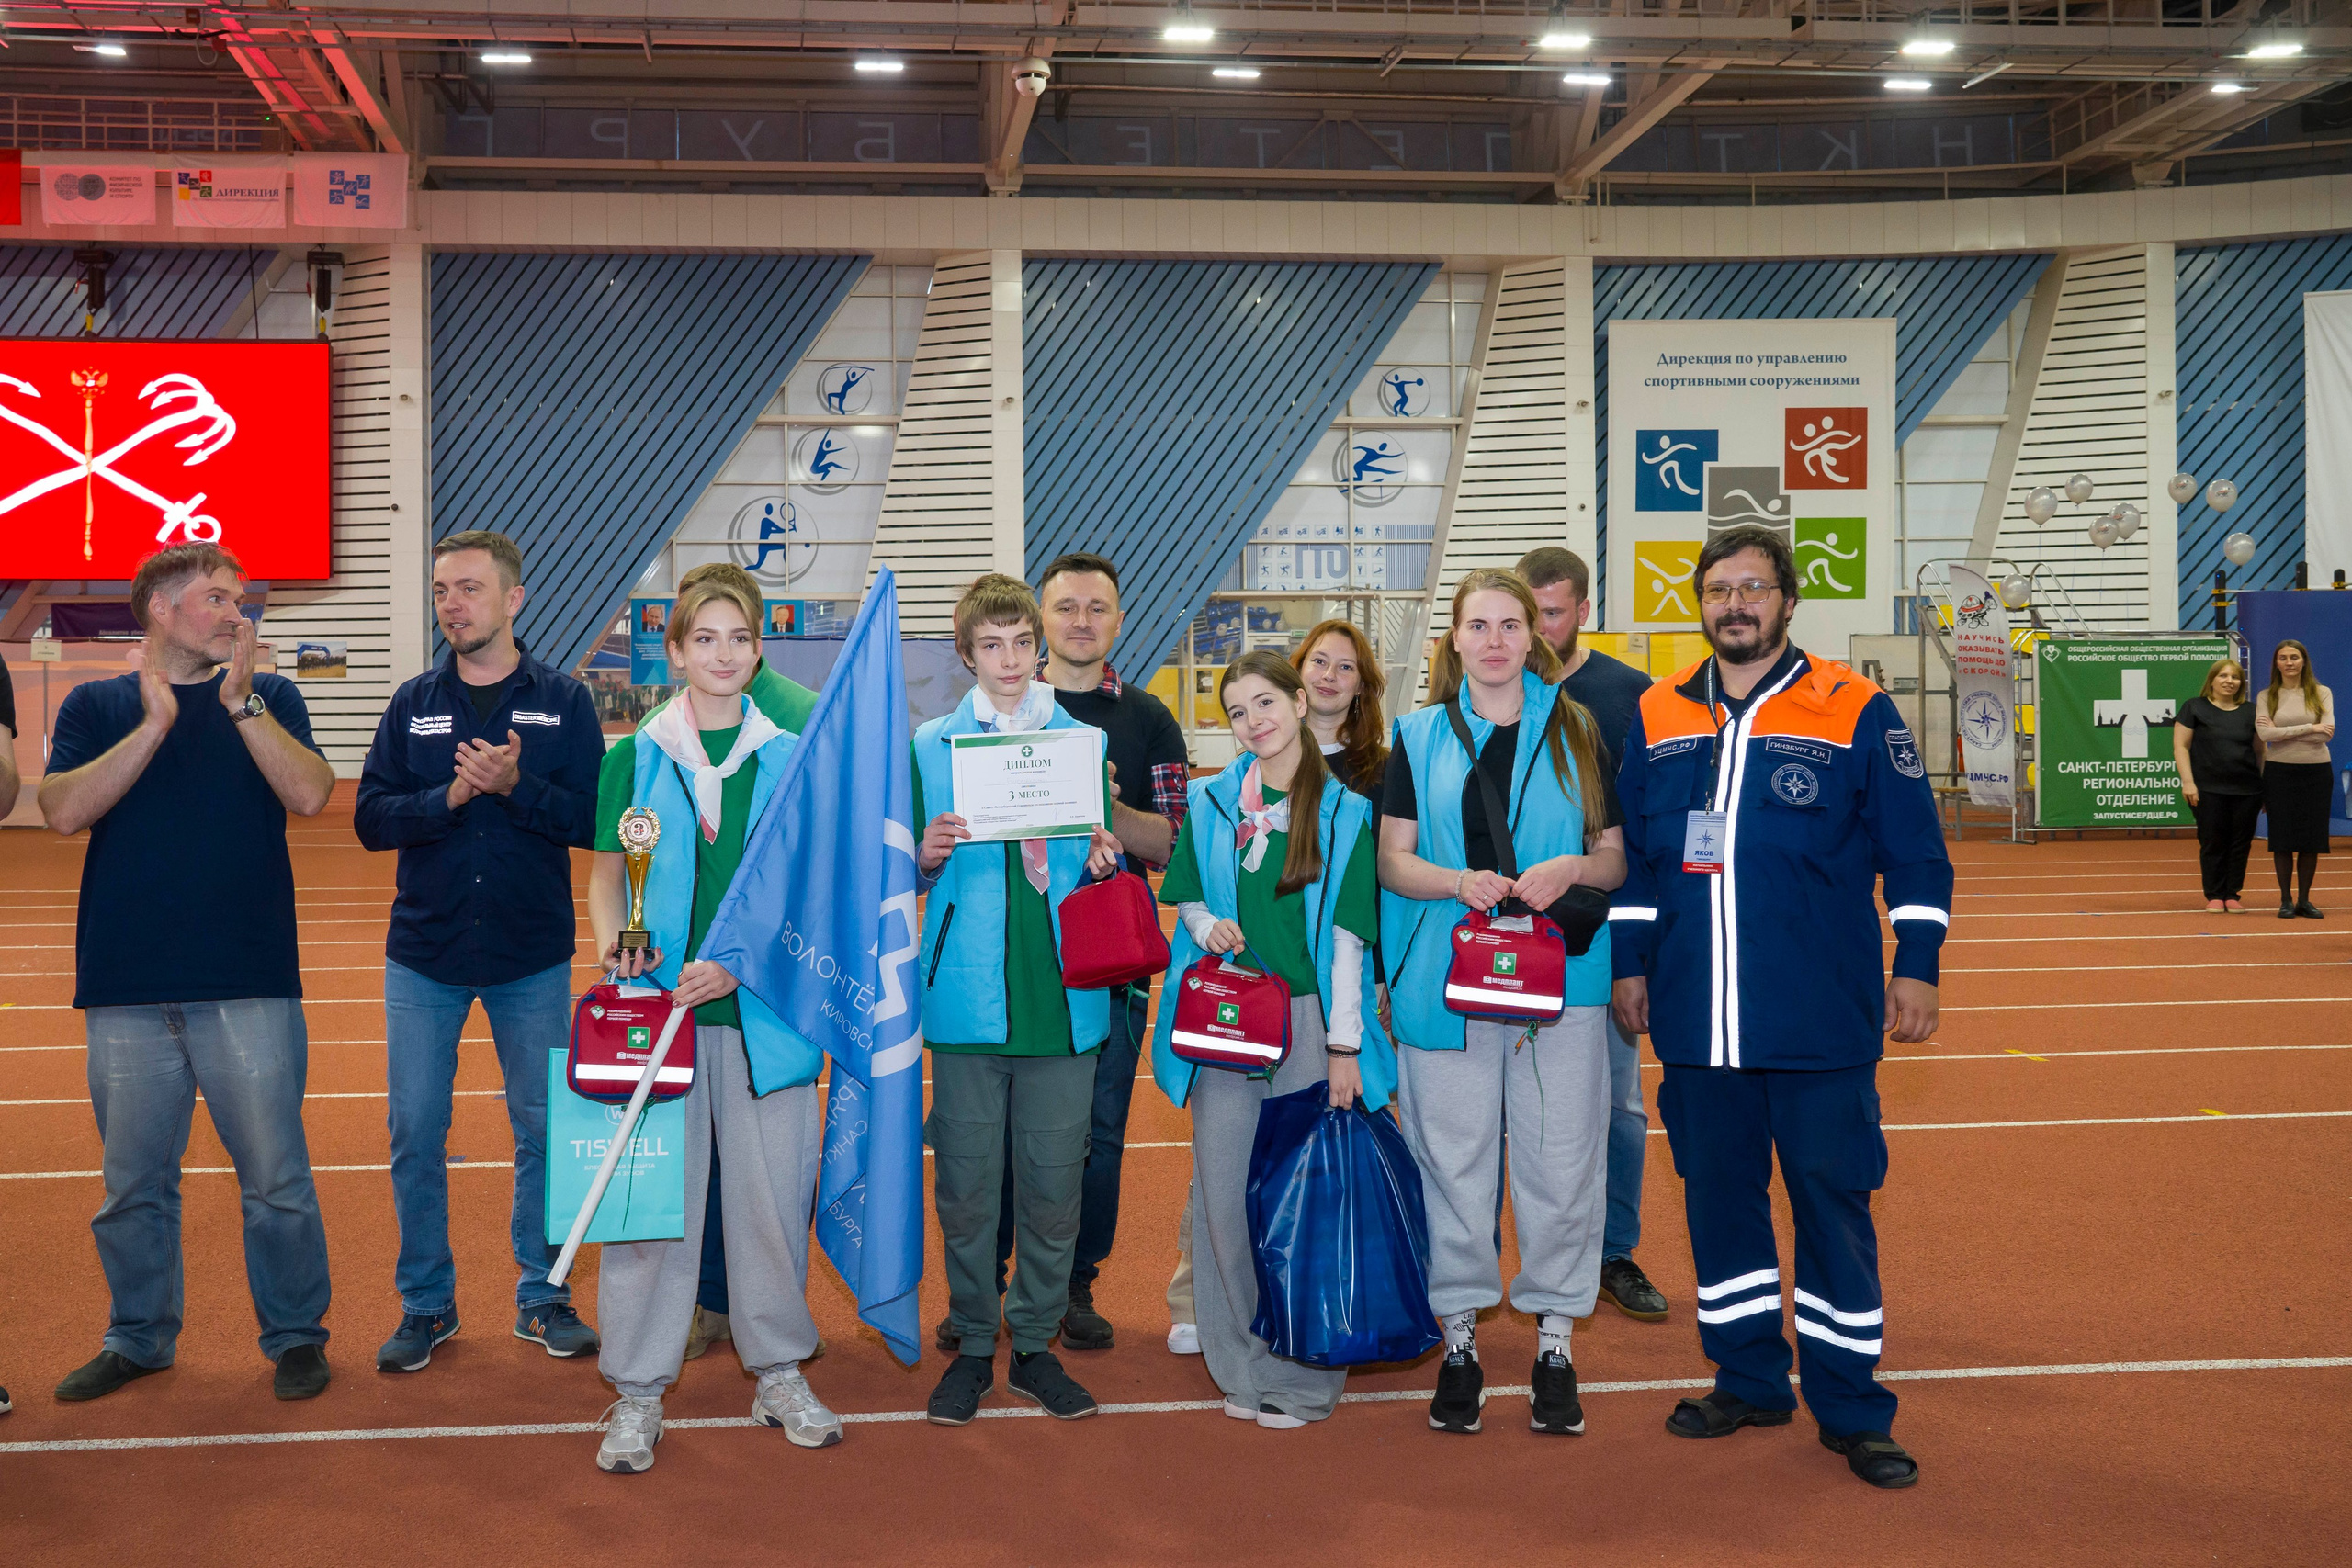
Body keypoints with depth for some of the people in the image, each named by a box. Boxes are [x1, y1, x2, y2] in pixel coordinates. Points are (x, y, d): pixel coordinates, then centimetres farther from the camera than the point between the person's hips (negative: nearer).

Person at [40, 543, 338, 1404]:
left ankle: (295, 1336, 16)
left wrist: (240, 702, -13)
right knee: (132, 1180, 11)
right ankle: (139, 1339, 27)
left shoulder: (268, 697, 7)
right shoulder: (96, 705, 9)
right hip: (127, 988, 1)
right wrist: (155, 724, -13)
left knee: (275, 1175, 2)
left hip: (250, 984, -1)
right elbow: (65, 809, -7)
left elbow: (309, 794, -9)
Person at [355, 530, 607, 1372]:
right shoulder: (414, 703, 5)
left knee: (544, 1129, 6)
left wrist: (516, 785, -21)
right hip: (424, 954, 2)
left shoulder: (564, 701, 0)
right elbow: (371, 818, -2)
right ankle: (426, 1303, 19)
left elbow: (595, 819, -8)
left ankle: (543, 1297, 20)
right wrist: (448, 796, -18)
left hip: (533, 958, -1)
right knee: (416, 1132, 4)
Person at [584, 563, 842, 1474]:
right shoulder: (635, 757, 8)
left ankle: (779, 1373, 22)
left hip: (762, 1006, 0)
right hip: (658, 1002, 0)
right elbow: (607, 875, 11)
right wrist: (612, 943, -10)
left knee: (772, 1189, 5)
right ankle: (637, 1393, 13)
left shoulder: (793, 757, 6)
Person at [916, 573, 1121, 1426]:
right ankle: (972, 1345, 18)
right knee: (966, 1180, 3)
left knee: (1053, 1180, 4)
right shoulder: (931, 744, 7)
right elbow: (906, 873, 10)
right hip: (967, 995, -1)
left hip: (1063, 994, 1)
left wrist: (1105, 859, -7)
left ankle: (1034, 1344, 19)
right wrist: (926, 856, -12)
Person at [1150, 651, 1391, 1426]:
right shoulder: (1210, 803, 9)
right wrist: (1205, 927, -7)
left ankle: (1302, 1374, 11)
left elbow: (1346, 935, -2)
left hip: (1306, 1021, -2)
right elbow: (1187, 900, 17)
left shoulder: (1345, 812, 0)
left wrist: (1343, 1046, -6)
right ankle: (1242, 1365, 16)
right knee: (1223, 1190, 2)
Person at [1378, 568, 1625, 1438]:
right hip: (1446, 976, 0)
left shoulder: (1576, 731, 9)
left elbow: (1617, 857, 11)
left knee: (1561, 1157, 2)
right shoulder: (1420, 737, 8)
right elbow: (1392, 860, 5)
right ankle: (1460, 1339, 17)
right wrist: (1459, 882, -14)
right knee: (1454, 1156, 4)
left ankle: (1555, 1340, 15)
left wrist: (1571, 868, -11)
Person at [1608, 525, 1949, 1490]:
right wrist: (1630, 964, 12)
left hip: (1822, 1023, -3)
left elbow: (1915, 854, 0)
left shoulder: (1855, 711, -2)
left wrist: (1917, 966, -4)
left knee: (1833, 1202, 3)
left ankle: (1850, 1406, 15)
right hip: (1696, 1022, 4)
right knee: (1718, 1196, 12)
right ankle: (1749, 1381, 27)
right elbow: (1633, 856, 15)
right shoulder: (1659, 717, 8)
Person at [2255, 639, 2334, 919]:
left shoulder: (2321, 694, 3)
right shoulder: (2266, 697, 3)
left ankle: (2304, 900, 13)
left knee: (2311, 839, 3)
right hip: (2279, 772, 0)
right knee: (2283, 839, 1)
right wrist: (2309, 728, -14)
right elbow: (2264, 733, -13)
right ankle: (2286, 900, 9)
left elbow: (2327, 733, -9)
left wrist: (2282, 733, -12)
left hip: (2316, 772, 1)